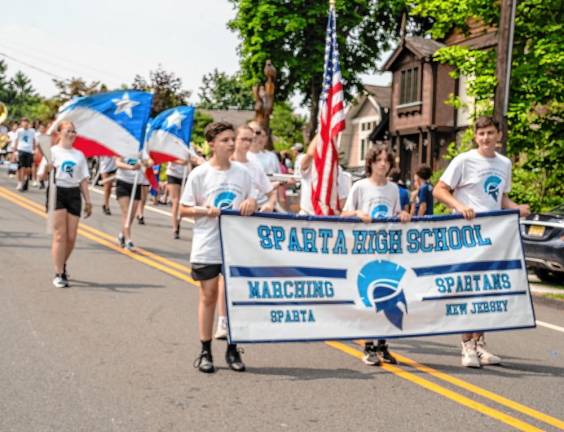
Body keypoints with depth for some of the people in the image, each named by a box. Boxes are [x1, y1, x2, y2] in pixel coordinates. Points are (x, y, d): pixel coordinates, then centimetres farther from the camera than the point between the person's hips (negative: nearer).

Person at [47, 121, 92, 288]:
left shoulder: (79, 155, 15)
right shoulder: (53, 151, 1)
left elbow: (83, 180, 16)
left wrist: (88, 201, 10)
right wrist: (48, 168, -29)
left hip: (74, 194, 4)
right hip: (57, 193, -4)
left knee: (71, 237, 3)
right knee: (60, 236, -9)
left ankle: (62, 265, 28)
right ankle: (59, 274, -4)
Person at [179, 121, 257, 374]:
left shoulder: (242, 173, 5)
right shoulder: (200, 174, -4)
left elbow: (252, 202, 14)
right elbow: (184, 209, -1)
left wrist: (250, 204, -9)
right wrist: (204, 210, -18)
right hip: (207, 247, -3)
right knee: (208, 296, 6)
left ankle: (232, 350, 19)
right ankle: (205, 351, 15)